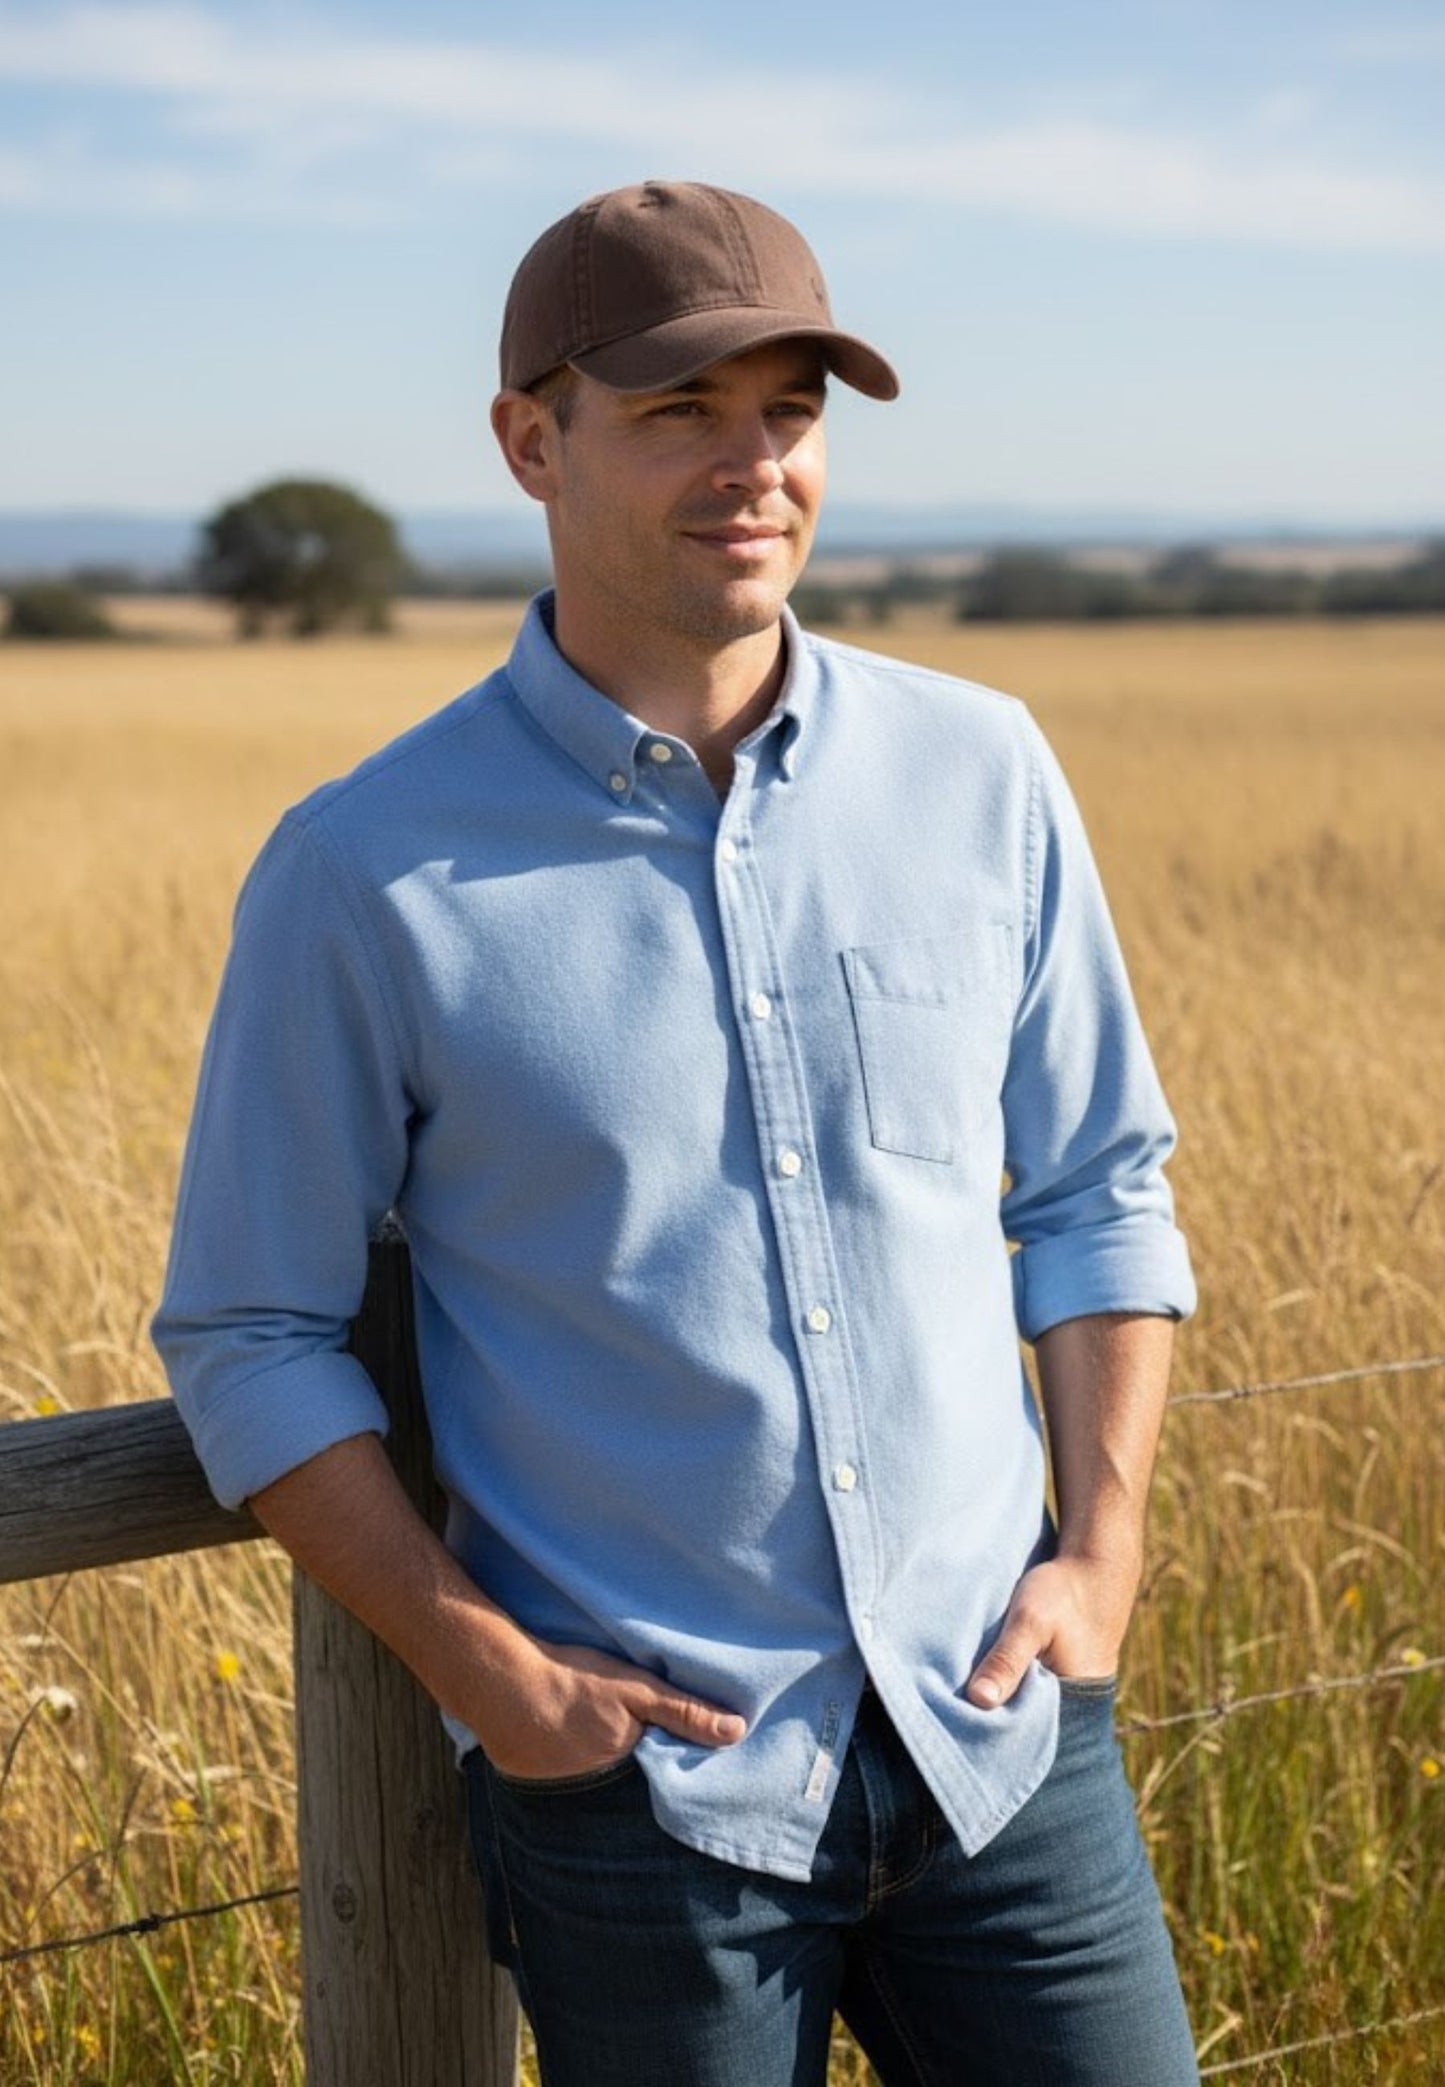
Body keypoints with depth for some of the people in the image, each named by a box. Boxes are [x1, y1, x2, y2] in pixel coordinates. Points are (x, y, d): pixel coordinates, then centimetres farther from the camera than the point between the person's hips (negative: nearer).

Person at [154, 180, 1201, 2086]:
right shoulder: (366, 875, -8)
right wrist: (484, 1670, -10)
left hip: (1005, 1732, 3)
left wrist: (1103, 1547, 1)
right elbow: (251, 1340, -2)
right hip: (647, 1776, -2)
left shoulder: (981, 777, 2)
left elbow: (1099, 1190, 11)